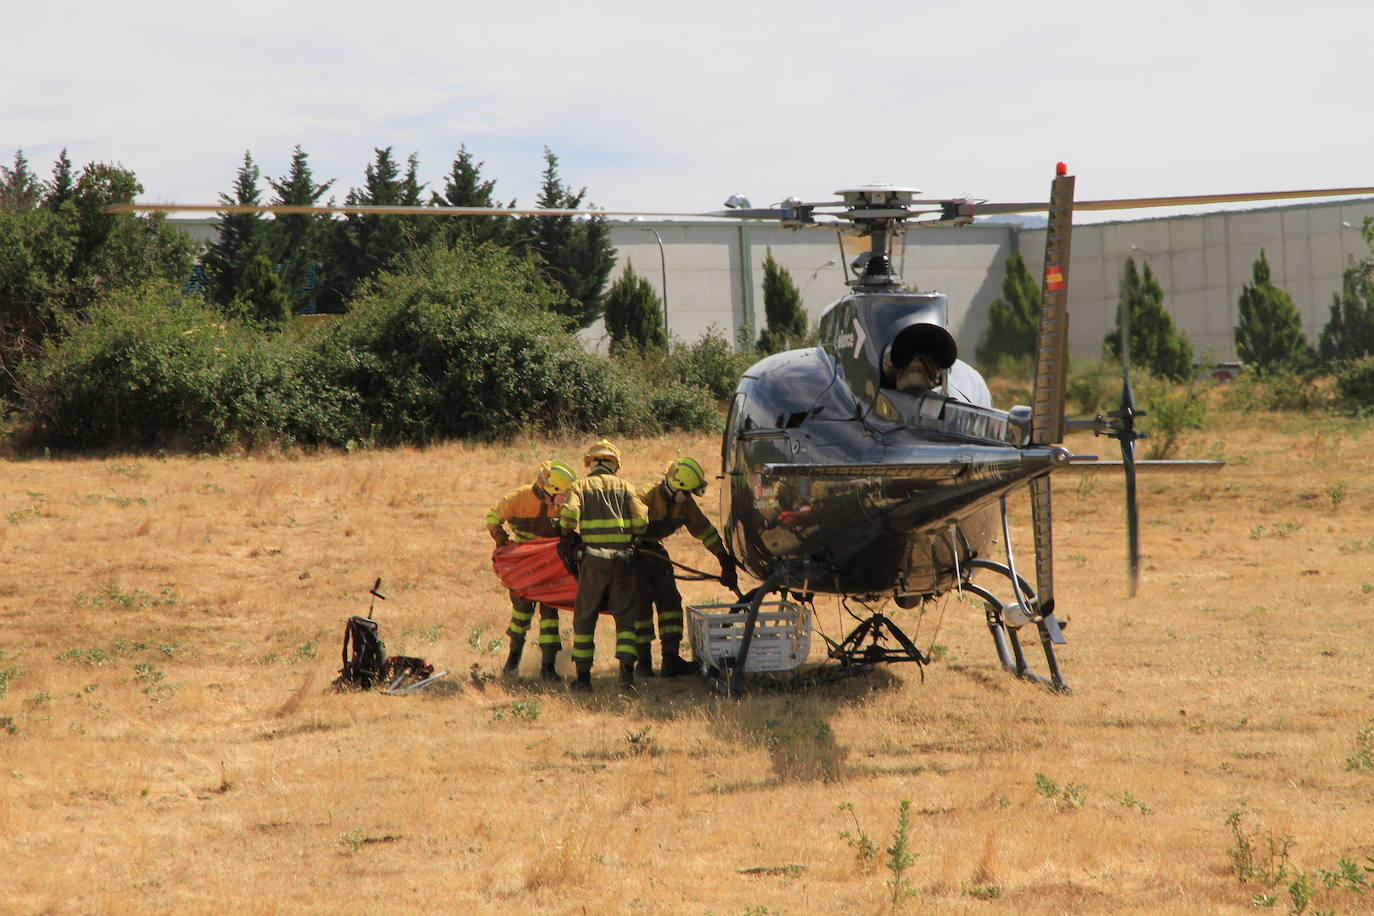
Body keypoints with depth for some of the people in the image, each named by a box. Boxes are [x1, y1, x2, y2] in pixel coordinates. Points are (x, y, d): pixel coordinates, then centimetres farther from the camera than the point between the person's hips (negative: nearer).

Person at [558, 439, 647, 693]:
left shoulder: (580, 487, 7)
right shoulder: (624, 487, 10)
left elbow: (569, 514, -12)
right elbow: (641, 520, -2)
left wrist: (570, 539, 6)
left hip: (592, 560, -1)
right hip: (622, 560, 1)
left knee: (584, 619, 9)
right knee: (625, 617, 6)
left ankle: (583, 676, 8)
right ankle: (627, 670, -9)